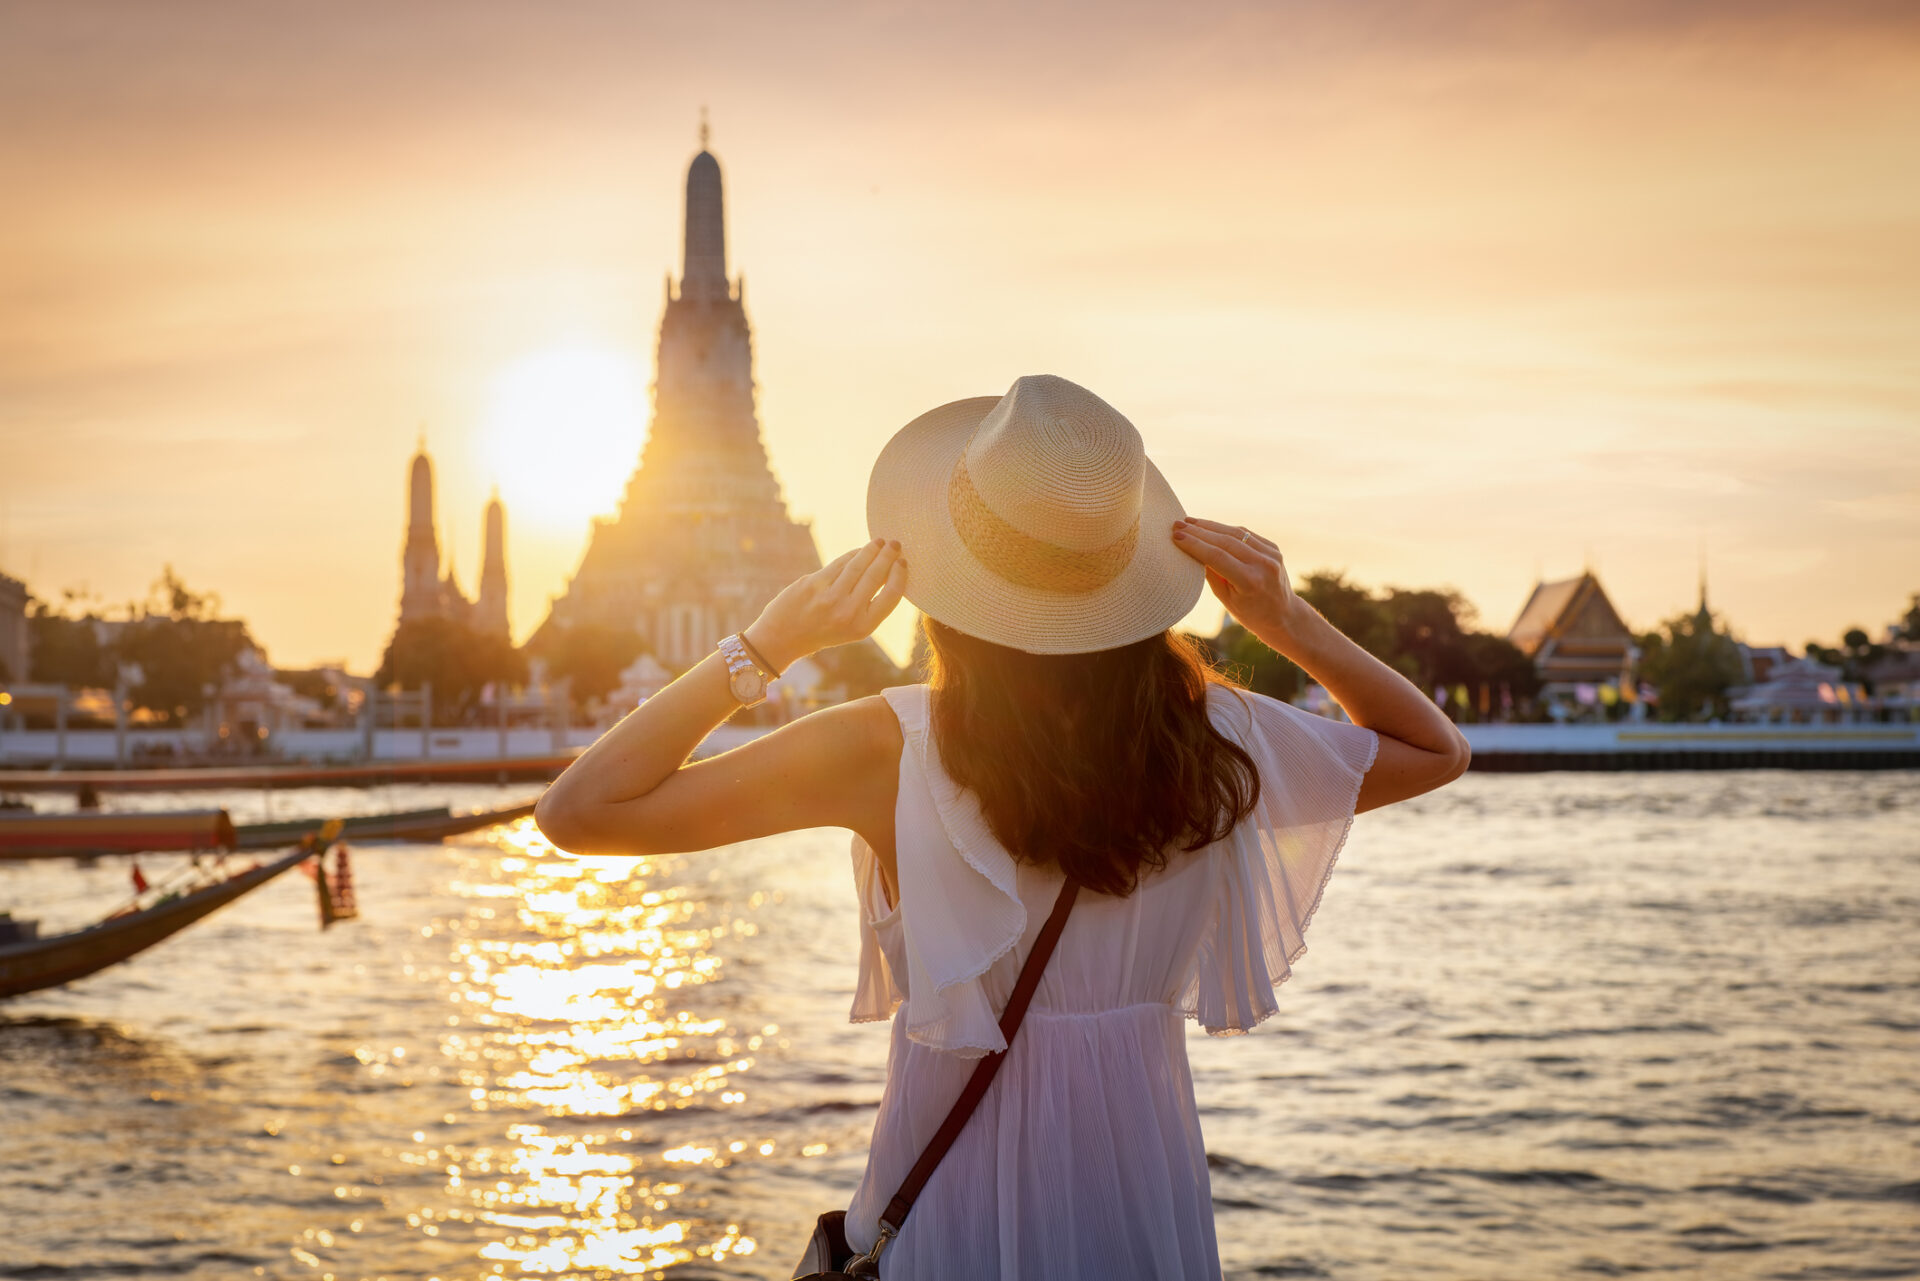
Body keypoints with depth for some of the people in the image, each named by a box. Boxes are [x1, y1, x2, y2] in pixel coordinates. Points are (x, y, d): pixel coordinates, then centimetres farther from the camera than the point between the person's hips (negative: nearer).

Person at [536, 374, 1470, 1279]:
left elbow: (579, 811, -14)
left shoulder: (894, 751, -17)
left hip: (960, 1199, -3)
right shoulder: (1211, 740, -9)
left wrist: (770, 642, -15)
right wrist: (1290, 622, -3)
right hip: (1146, 1186, 3)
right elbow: (1437, 750, 10)